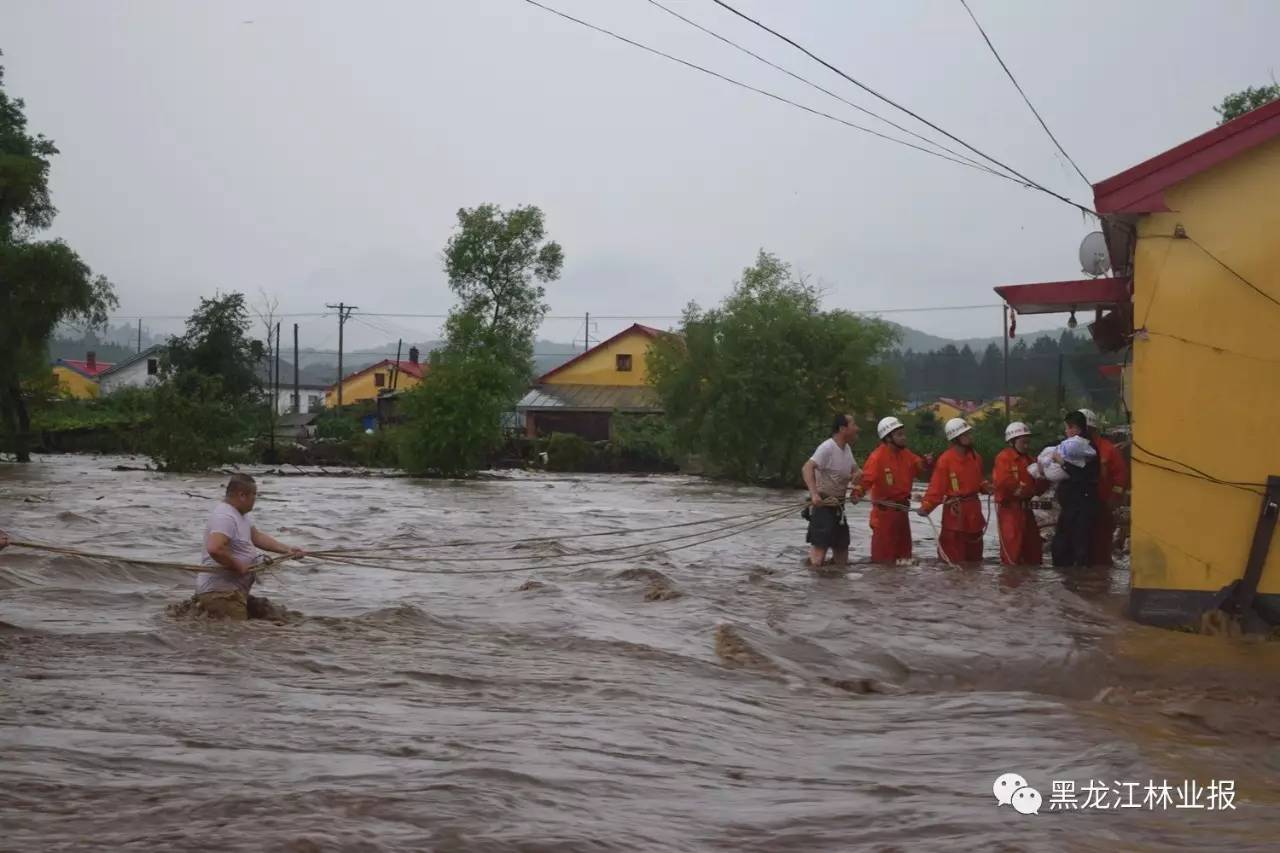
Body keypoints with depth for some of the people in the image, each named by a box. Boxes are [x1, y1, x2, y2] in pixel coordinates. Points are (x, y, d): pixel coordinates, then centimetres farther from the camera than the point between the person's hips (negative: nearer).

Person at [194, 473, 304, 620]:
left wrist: (287, 550, 11)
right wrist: (239, 567, -21)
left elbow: (256, 536, 19)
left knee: (268, 614, 12)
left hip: (235, 589, 11)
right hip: (219, 590, -11)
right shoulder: (225, 516, -20)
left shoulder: (239, 514, 14)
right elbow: (215, 549, -33)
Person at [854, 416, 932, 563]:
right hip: (884, 512, -8)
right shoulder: (878, 457, -18)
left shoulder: (905, 454, 7)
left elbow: (917, 467, 15)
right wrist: (858, 491, -46)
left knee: (903, 551, 19)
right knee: (884, 556, -7)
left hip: (902, 510, 8)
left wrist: (925, 463, -8)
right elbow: (866, 477, -28)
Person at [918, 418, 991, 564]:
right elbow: (937, 487, -17)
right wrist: (926, 506, -27)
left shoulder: (975, 457, 8)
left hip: (974, 509, 7)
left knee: (975, 554, 17)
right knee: (954, 557, -6)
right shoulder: (946, 459, -14)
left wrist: (985, 487, -1)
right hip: (955, 512, -7)